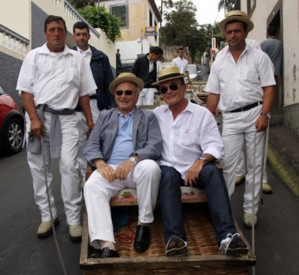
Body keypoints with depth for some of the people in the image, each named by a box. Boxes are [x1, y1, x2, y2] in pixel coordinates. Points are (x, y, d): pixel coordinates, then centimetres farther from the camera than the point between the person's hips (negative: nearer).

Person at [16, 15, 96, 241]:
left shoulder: (77, 58, 13)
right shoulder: (34, 56, 9)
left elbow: (84, 93, 15)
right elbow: (26, 90, 2)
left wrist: (90, 120, 9)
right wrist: (34, 118, -9)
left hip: (66, 117, 0)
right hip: (38, 115, 1)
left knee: (70, 166, -9)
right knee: (39, 168, 5)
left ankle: (74, 219, 1)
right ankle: (48, 216, 19)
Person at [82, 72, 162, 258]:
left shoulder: (149, 117, 18)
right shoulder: (105, 117, 25)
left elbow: (156, 146, 1)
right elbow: (90, 145, 12)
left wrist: (133, 160, -17)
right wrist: (100, 163, -11)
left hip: (136, 169, -1)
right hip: (110, 168, 2)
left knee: (150, 166, -35)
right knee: (92, 185, -30)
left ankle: (144, 224, -16)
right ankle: (107, 246, -37)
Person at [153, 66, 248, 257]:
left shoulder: (202, 114, 8)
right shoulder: (157, 114, 18)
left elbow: (214, 146, -3)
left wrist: (201, 160, -22)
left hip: (194, 170, 0)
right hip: (168, 168, 1)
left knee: (214, 172, -31)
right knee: (168, 175, -33)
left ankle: (227, 236, -40)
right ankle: (175, 238, -43)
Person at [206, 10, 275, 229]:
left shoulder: (259, 57, 6)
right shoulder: (219, 62, 14)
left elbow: (268, 88, 0)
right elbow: (214, 94, 14)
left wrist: (264, 115, -13)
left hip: (254, 114, -2)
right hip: (230, 118, 2)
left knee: (254, 164, 3)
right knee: (227, 164, -2)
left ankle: (250, 209, 14)